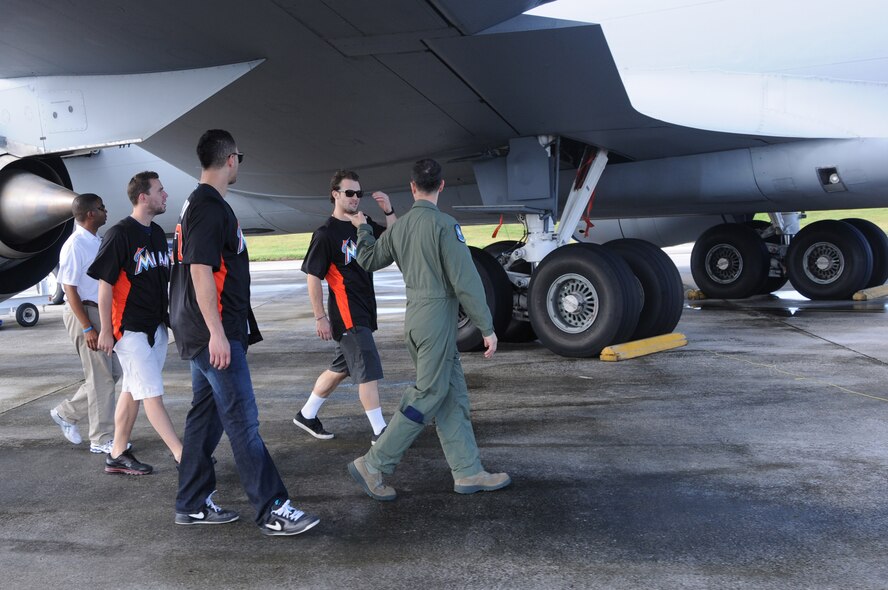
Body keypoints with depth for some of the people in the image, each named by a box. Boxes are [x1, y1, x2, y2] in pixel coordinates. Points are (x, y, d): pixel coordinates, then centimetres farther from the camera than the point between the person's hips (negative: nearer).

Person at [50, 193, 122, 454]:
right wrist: (87, 328, -19)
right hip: (85, 313, -9)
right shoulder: (75, 246, -14)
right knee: (101, 378, -3)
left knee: (112, 373, 14)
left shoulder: (98, 242, 11)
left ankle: (66, 413, 27)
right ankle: (101, 439, 8)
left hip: (104, 313, 9)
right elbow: (70, 289, -16)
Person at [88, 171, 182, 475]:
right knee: (152, 393, -6)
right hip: (130, 328, -8)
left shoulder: (157, 233, 12)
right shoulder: (120, 234, -12)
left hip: (156, 325, 8)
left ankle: (118, 455, 21)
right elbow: (105, 285, -12)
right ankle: (182, 455, -5)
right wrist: (106, 330, -12)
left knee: (133, 391, 13)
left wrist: (174, 317, 19)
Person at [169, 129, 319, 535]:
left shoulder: (200, 205, 17)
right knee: (243, 421, -8)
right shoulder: (209, 207, -15)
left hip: (202, 333, 11)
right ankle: (273, 510, -4)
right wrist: (217, 333, -23)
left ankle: (193, 505, 22)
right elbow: (201, 271, -21)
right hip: (215, 333, -11)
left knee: (205, 416, 14)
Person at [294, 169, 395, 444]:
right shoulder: (326, 233, -10)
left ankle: (307, 415, 31)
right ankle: (380, 431, -1)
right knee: (368, 370, -8)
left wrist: (389, 212, -6)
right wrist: (320, 317, -12)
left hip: (364, 311, 8)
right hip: (346, 315, -8)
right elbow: (313, 277, -10)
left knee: (341, 369, 17)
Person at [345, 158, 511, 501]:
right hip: (437, 319, -8)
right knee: (427, 398, -2)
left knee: (453, 397, 10)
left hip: (415, 319, 8)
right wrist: (487, 328, -11)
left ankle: (468, 472, 12)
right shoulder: (444, 225, -13)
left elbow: (368, 260, 24)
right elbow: (465, 281, -16)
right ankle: (372, 466, 3)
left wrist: (361, 228, 41)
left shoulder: (398, 228, 8)